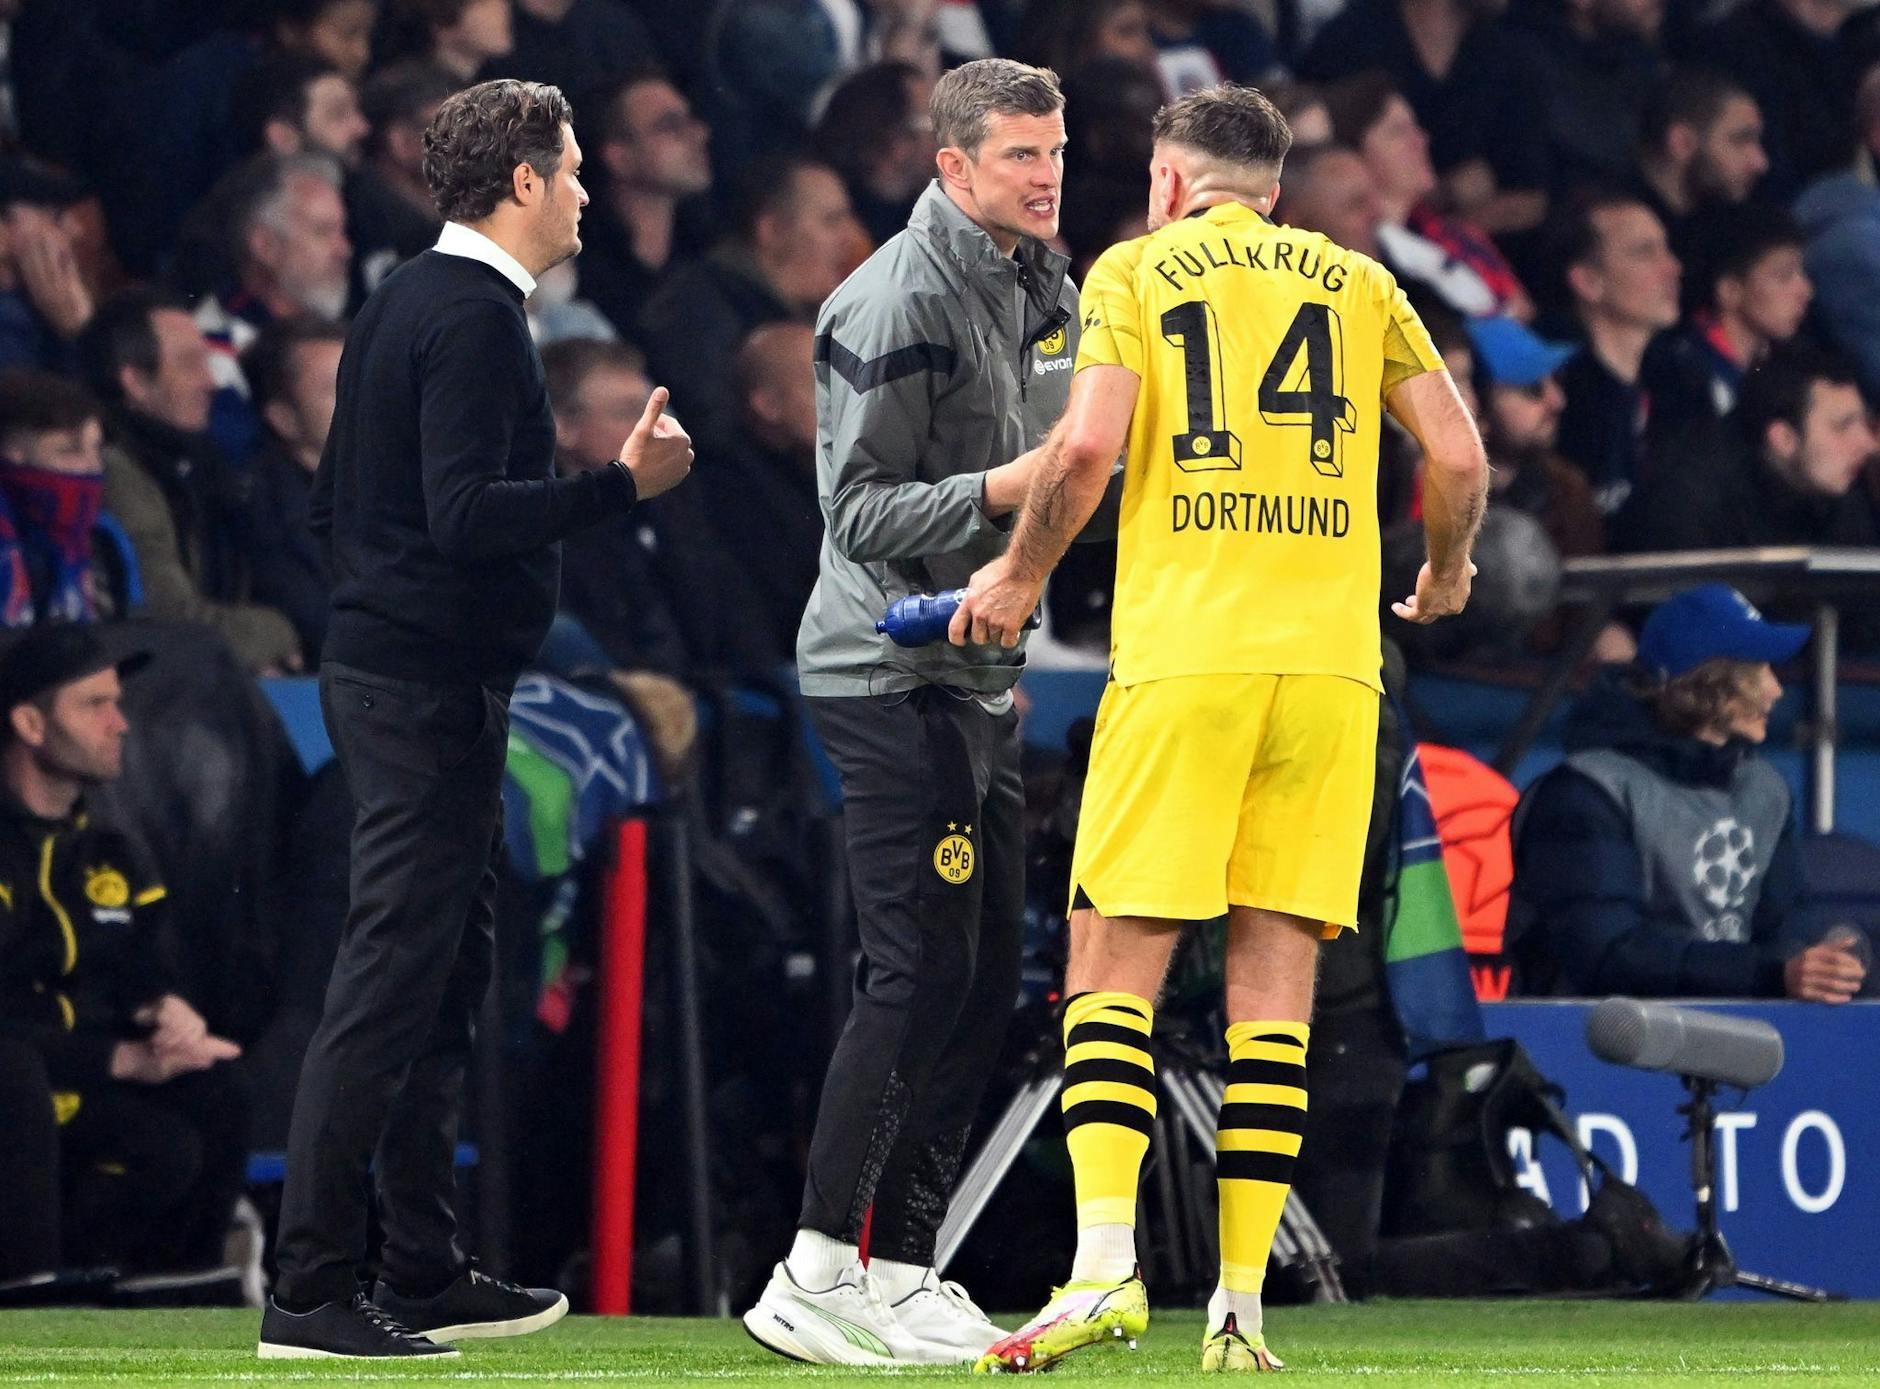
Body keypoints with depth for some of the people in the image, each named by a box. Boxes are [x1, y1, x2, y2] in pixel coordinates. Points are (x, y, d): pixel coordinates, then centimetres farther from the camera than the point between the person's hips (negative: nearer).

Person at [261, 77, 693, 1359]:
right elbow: (467, 515, -24)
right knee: (392, 978, -10)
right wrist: (621, 485, -21)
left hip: (381, 666, 11)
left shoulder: (403, 303, 16)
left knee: (447, 973, 15)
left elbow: (335, 505, 20)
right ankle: (311, 1292, -11)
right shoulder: (474, 317, -15)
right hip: (433, 687, -11)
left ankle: (426, 1274, 21)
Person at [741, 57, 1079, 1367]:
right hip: (893, 674, -9)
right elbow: (864, 508, -19)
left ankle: (902, 1270, 13)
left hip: (982, 674, 9)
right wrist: (1001, 488, -28)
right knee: (921, 972, -13)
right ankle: (815, 1275, -9)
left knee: (987, 977, 8)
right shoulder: (900, 300, -14)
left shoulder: (1043, 289, 15)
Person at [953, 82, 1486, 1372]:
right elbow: (1459, 457, 8)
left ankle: (1105, 1264, -14)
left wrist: (1020, 576, 8)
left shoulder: (1134, 269, 7)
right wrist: (1446, 574, 27)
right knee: (1275, 974, 4)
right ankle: (1242, 1304, -1)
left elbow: (1087, 444, -7)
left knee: (1115, 962, 1)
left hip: (1181, 653, -2)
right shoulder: (1357, 281, 14)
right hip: (1333, 659, 3)